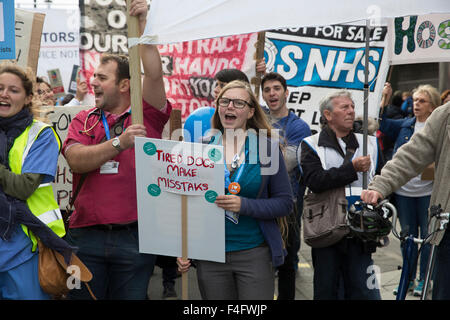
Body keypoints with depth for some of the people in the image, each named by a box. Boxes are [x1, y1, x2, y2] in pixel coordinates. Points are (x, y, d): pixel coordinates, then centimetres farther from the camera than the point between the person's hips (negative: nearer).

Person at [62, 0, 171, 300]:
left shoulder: (146, 115, 3)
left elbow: (154, 74, -13)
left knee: (131, 295, 9)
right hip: (86, 234, 2)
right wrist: (119, 143, -18)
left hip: (135, 235, -2)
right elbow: (76, 160, -7)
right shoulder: (83, 120, 9)